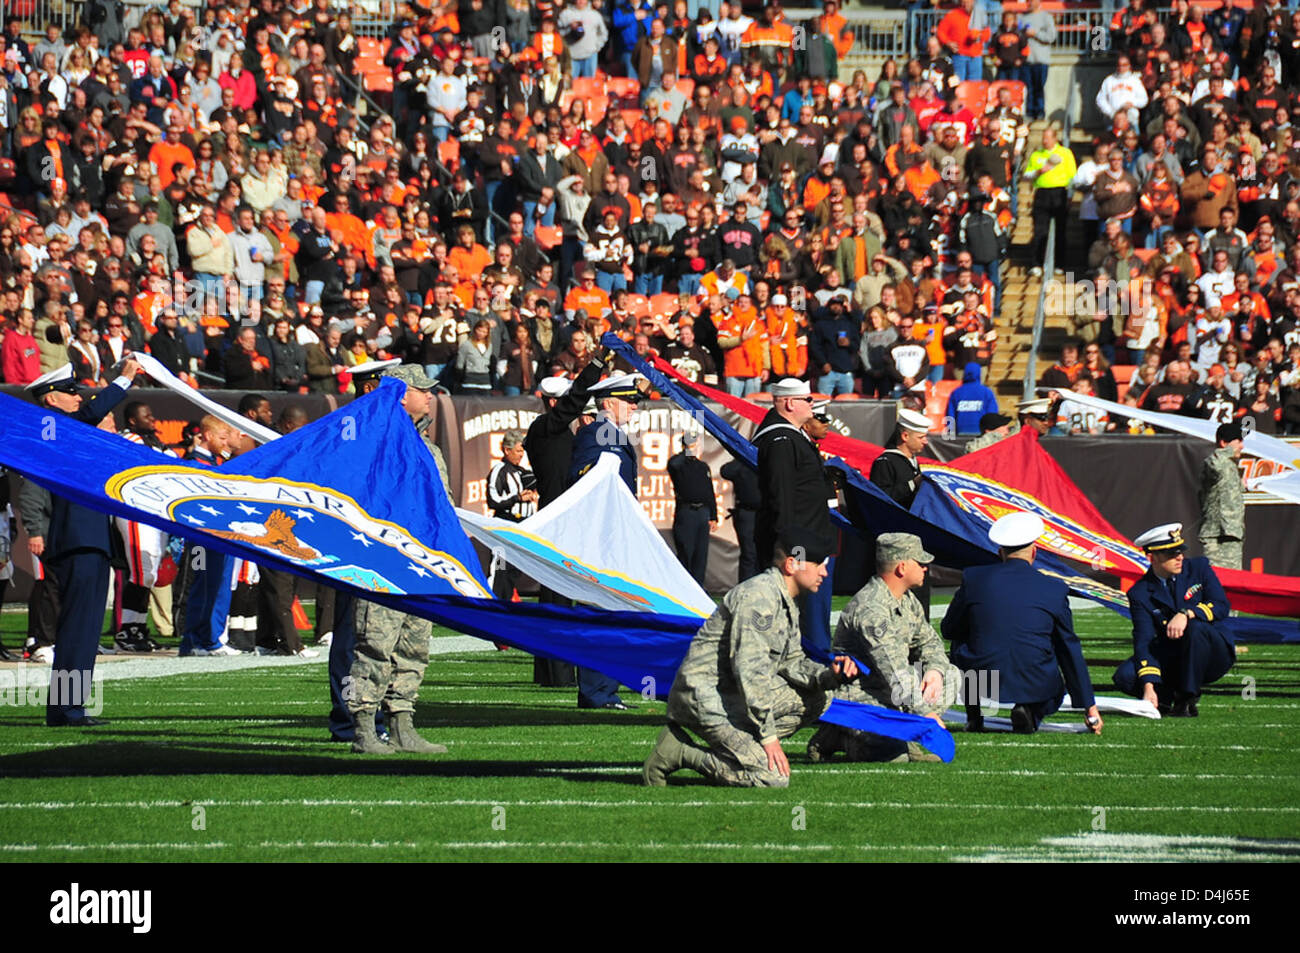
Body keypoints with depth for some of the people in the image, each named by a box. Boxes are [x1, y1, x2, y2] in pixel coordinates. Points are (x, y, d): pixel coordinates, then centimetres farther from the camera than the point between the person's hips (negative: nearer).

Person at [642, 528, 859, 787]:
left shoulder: (788, 605, 15)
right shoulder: (759, 595, -17)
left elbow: (791, 661, 22)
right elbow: (749, 668, -23)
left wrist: (828, 675, 0)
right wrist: (768, 736, -22)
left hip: (735, 695, 10)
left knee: (818, 698, 8)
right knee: (773, 778, -20)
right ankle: (678, 752, -9)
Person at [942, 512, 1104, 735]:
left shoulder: (973, 578, 1)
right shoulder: (1055, 590, 2)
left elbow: (949, 630, 13)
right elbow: (1070, 650, 10)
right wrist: (1090, 708, 19)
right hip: (1034, 688, -1)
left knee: (961, 643, 32)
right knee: (1055, 690, 34)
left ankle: (974, 714, 20)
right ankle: (1028, 711, 0)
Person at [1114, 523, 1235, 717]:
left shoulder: (1199, 568, -2)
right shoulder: (1140, 593, -5)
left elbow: (1222, 606, -14)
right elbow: (1144, 641, -15)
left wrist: (1186, 614, -33)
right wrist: (1149, 688, -29)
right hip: (1171, 662, 1)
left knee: (1196, 627, -35)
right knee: (1125, 675, -24)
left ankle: (1188, 701, -21)